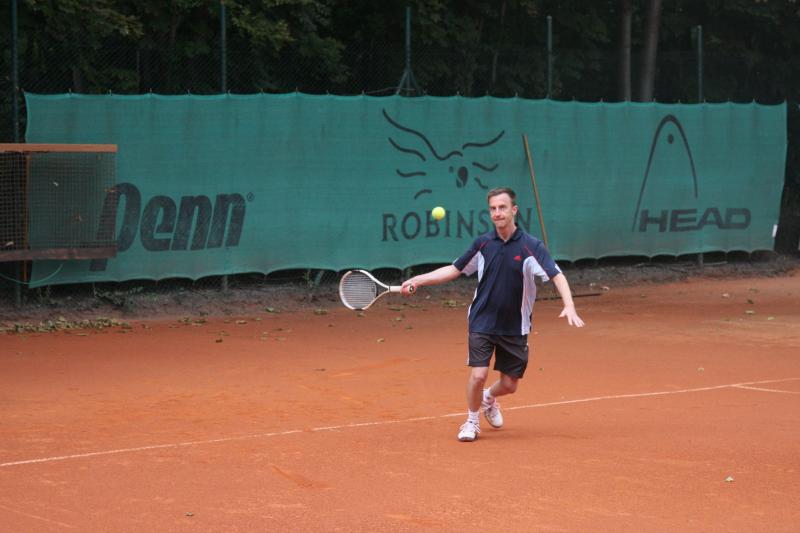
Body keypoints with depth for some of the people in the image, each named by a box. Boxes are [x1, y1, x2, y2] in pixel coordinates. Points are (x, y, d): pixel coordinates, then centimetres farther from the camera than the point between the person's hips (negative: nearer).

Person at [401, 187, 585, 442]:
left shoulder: (531, 246, -11)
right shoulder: (483, 243, -1)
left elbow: (557, 275, -17)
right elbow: (454, 269, 9)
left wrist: (569, 306, -34)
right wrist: (417, 280, 1)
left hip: (514, 328, 0)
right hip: (482, 323, 0)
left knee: (509, 385, 6)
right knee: (478, 375, -14)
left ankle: (489, 398, 42)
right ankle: (472, 421, 13)